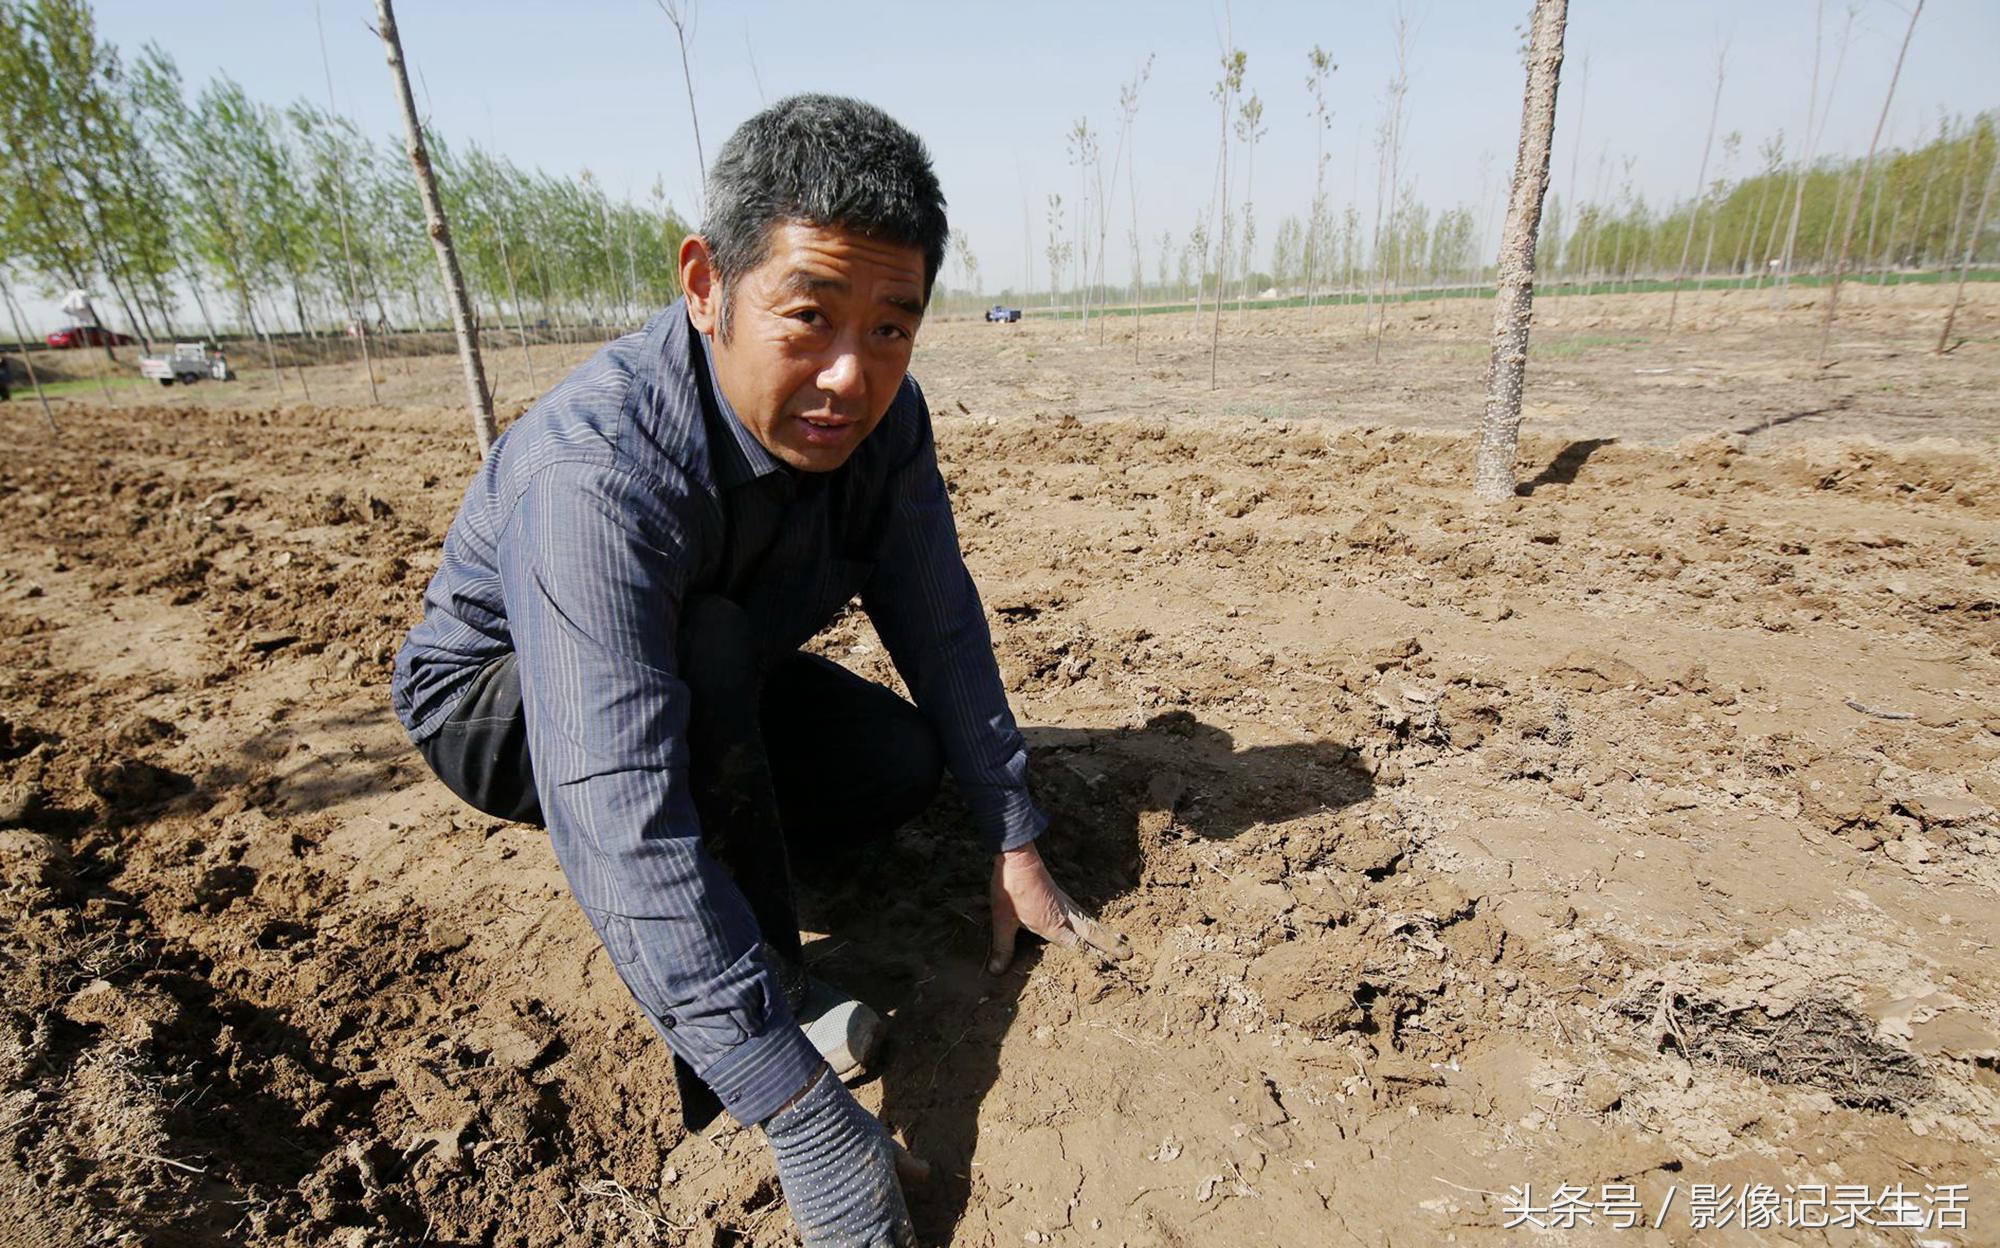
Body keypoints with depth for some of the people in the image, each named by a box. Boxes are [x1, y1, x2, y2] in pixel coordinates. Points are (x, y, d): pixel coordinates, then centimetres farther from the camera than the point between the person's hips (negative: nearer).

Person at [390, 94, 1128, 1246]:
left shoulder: (882, 414, -19)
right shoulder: (598, 473, -39)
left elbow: (939, 622, -13)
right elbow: (625, 834, -44)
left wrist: (1016, 847, -12)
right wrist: (807, 1119, -42)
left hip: (716, 677, 5)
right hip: (502, 703, -5)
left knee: (905, 761, -14)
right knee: (710, 645, -35)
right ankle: (768, 986, -19)